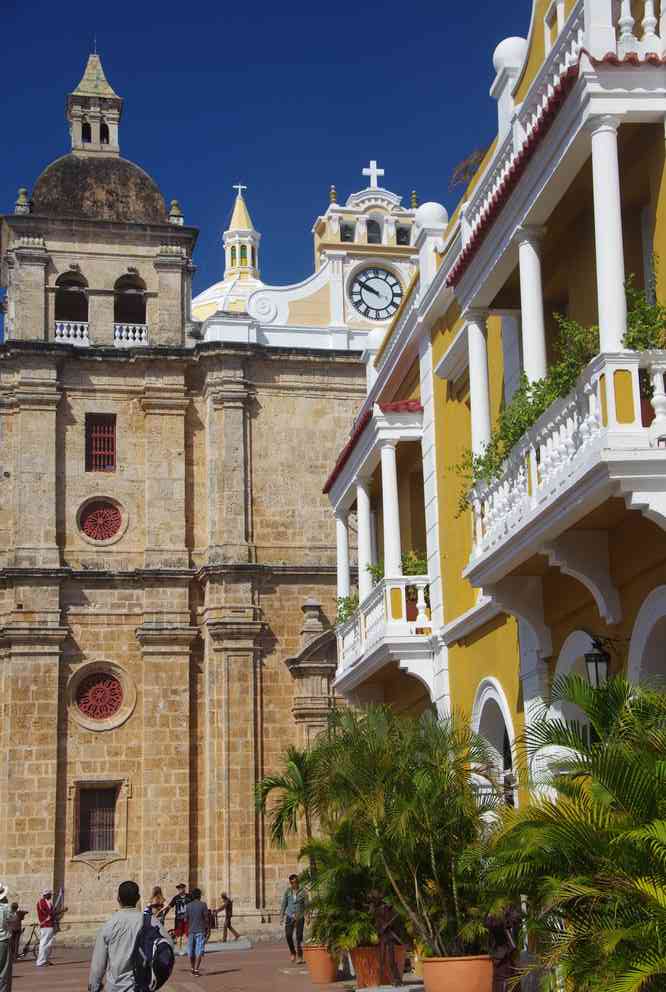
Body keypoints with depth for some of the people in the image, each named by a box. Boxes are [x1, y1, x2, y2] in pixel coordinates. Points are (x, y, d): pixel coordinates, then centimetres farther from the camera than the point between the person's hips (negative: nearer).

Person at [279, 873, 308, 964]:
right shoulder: (288, 892, 3)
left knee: (299, 937, -3)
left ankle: (300, 956, 7)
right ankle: (293, 953, 10)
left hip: (300, 917, -1)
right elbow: (284, 904, 8)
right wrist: (281, 916, 5)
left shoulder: (303, 892, -3)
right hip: (290, 916, 2)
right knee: (288, 935, -11)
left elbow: (306, 905, 0)